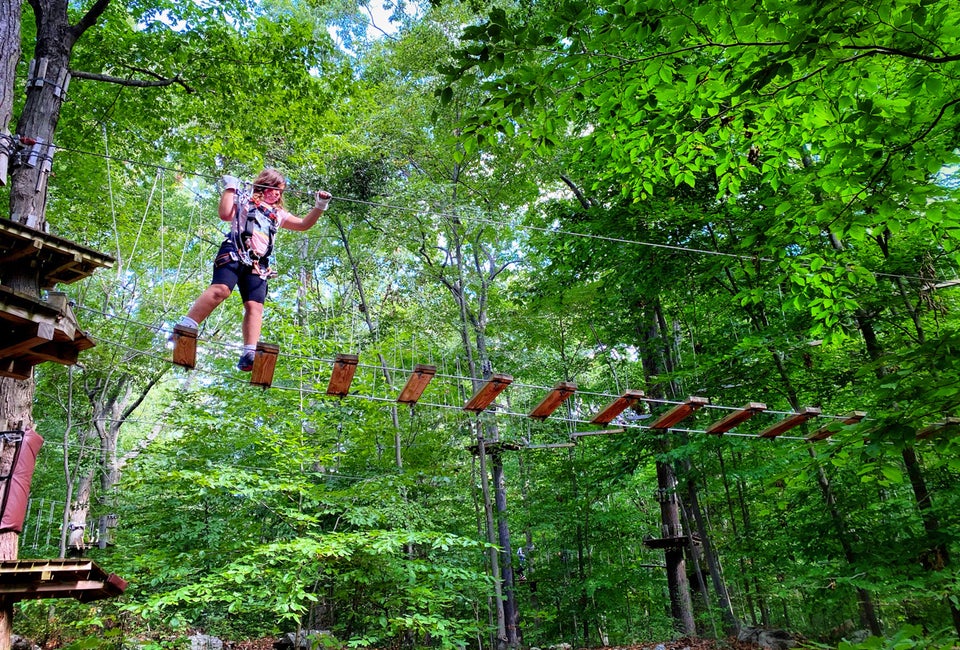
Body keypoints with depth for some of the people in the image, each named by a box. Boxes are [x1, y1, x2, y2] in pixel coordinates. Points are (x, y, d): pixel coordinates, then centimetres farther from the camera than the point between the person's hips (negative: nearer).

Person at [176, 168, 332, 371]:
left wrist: (320, 206, 22)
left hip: (258, 264, 5)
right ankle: (185, 327, -30)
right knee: (220, 289, -30)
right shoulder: (244, 201, 19)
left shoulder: (277, 214, 33)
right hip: (234, 254, -5)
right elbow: (225, 214, 0)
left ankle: (249, 354, -25)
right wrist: (230, 188, 5)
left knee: (255, 306, -13)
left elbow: (304, 224, 32)